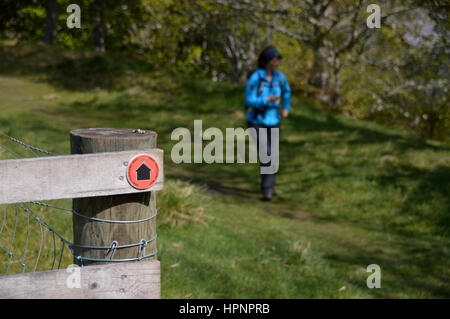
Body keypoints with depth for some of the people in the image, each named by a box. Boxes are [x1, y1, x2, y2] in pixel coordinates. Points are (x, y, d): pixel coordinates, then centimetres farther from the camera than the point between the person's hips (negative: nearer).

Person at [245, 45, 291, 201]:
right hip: (257, 121, -4)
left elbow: (286, 90, 21)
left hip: (273, 121, 4)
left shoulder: (279, 76, -1)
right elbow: (249, 101, -17)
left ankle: (268, 187, 20)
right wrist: (267, 100, -28)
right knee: (265, 154, -14)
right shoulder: (255, 78, -17)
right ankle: (267, 188, -3)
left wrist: (286, 108, 14)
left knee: (273, 156, 4)